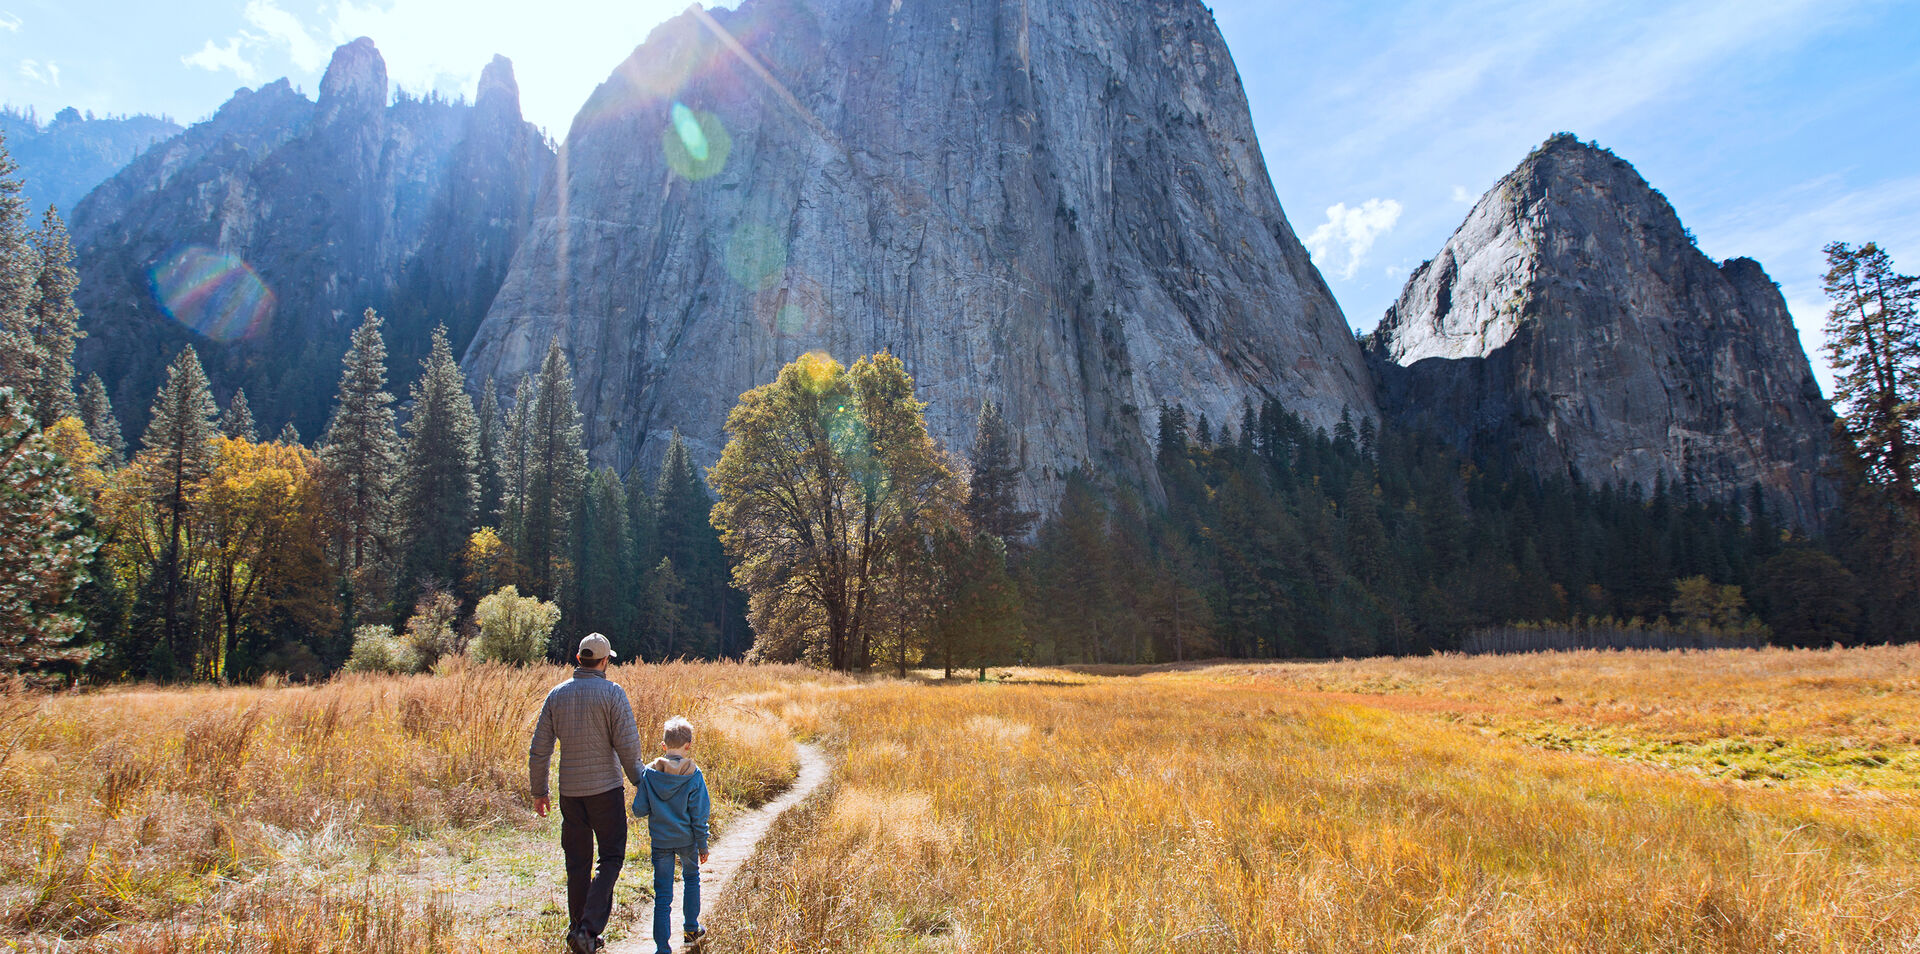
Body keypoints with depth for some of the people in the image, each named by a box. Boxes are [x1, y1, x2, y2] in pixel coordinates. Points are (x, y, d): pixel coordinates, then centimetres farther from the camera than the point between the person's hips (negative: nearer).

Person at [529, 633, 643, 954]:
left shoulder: (557, 694, 3)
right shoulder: (612, 693, -10)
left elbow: (539, 749, 5)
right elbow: (627, 745, -12)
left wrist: (539, 791, 15)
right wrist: (640, 782, 1)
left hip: (570, 791, 4)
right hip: (605, 788, -4)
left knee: (577, 863, 14)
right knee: (611, 858, 5)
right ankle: (589, 927, -10)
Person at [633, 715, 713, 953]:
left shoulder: (649, 773, -9)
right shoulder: (693, 775, -13)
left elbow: (639, 810, -6)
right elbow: (699, 815, -9)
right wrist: (702, 845, 2)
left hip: (660, 841, 1)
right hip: (686, 840, 0)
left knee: (662, 895, 5)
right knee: (691, 879, 24)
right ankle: (692, 931, 34)